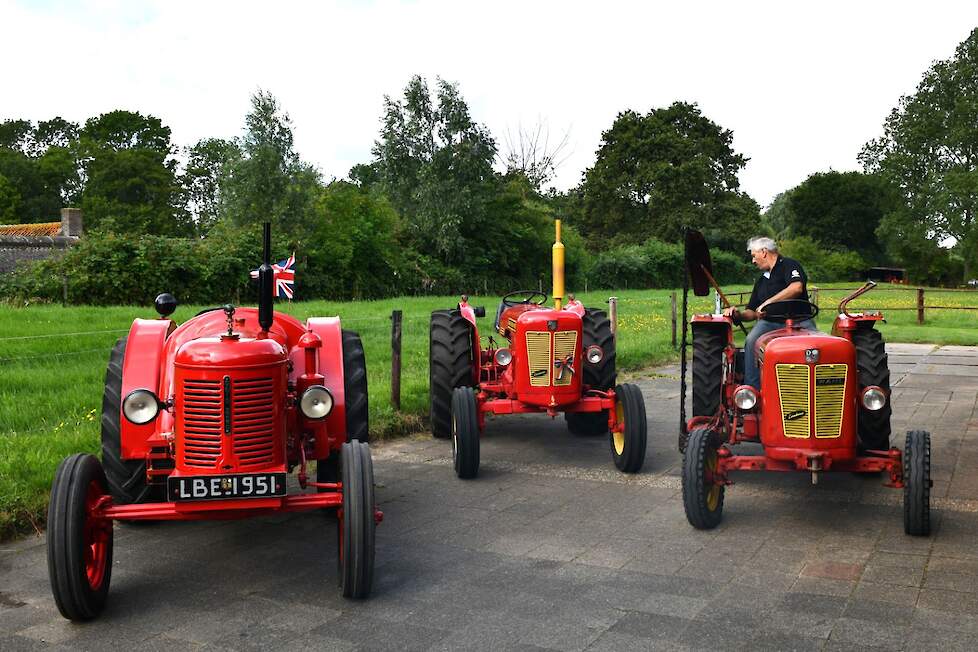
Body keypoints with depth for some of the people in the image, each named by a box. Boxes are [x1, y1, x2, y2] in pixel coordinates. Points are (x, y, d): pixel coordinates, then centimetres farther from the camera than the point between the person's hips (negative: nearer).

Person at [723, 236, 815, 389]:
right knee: (752, 341, -27)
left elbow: (797, 288, -12)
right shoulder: (761, 281, 31)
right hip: (769, 321, 5)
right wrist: (738, 315, 6)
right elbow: (752, 312, 29)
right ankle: (752, 390, -30)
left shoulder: (789, 265, 10)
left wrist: (768, 303, -11)